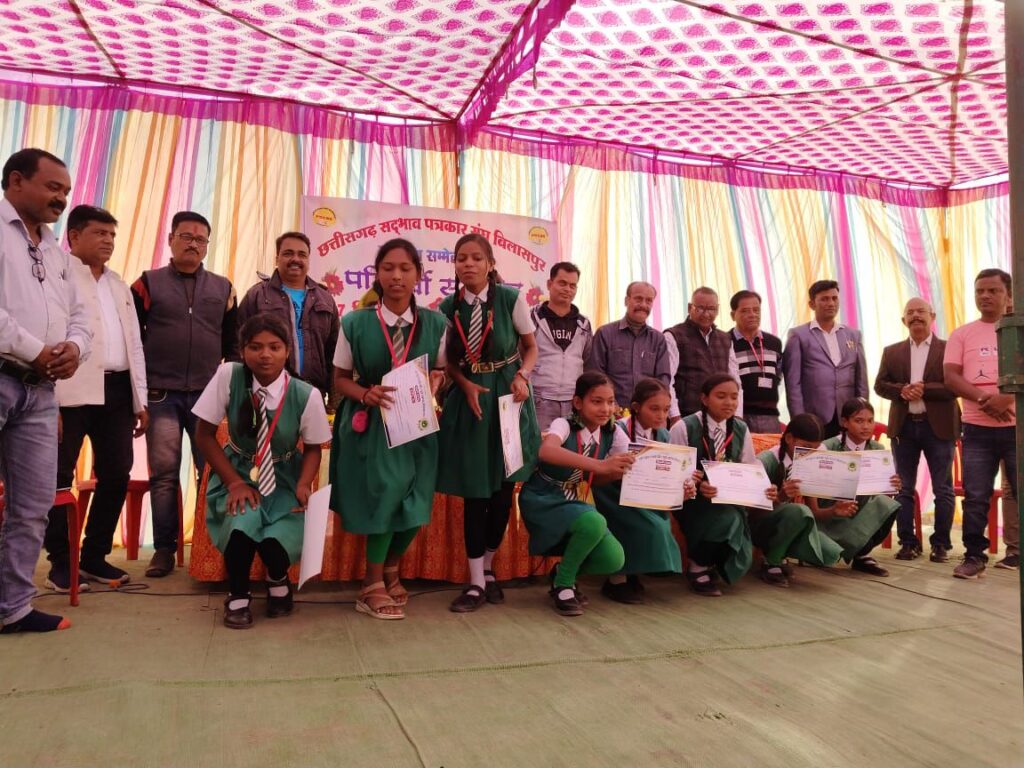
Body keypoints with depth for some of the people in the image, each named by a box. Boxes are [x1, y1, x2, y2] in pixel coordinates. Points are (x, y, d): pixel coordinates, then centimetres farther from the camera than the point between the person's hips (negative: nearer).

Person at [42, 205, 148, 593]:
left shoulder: (119, 285, 22)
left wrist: (140, 400, 14)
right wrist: (50, 401, -18)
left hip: (116, 391, 7)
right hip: (72, 393, -6)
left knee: (116, 475, 8)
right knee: (60, 477, 1)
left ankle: (94, 555, 21)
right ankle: (61, 563, 13)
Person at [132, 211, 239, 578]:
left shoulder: (223, 288, 11)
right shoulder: (148, 283, 6)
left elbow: (232, 343, 14)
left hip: (209, 395, 2)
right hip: (161, 395, -1)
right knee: (164, 474, 2)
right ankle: (164, 548, 12)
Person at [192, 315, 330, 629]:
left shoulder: (306, 395, -19)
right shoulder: (228, 376, -18)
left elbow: (312, 448, -3)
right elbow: (204, 434, -8)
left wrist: (303, 486, -22)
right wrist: (235, 482, -17)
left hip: (283, 478, 0)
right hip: (239, 472, 0)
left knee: (277, 541, -25)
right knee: (242, 521, -32)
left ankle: (278, 581, 17)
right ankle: (238, 595, 0)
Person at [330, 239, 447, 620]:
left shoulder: (435, 323, -2)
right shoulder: (355, 323, -7)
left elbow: (441, 369, 9)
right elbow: (341, 378, 0)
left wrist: (435, 380, -14)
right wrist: (366, 394, -20)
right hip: (370, 423, -2)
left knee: (413, 503, 5)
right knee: (382, 497, -6)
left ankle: (390, 573, 34)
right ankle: (373, 588, 16)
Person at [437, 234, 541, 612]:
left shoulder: (511, 298, -8)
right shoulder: (448, 307, -2)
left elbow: (530, 346, 2)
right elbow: (449, 359, 6)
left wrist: (522, 377, -17)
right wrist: (466, 385, -13)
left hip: (508, 398, -1)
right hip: (468, 399, 1)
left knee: (503, 486, 6)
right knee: (474, 491, 1)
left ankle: (488, 569, 28)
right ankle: (477, 581, 14)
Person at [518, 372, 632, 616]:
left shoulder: (613, 435, -3)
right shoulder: (564, 425, -20)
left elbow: (595, 478, 4)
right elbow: (546, 451, -44)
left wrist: (622, 470, -18)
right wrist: (599, 464, -52)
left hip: (575, 504, 6)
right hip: (542, 502, -5)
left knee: (613, 559, -15)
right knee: (595, 522, -34)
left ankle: (564, 571, 16)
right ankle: (563, 584, -7)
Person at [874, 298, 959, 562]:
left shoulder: (949, 349, 2)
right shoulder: (892, 352, 11)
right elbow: (880, 385, 5)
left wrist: (925, 389, -17)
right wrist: (901, 390, -13)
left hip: (939, 426, -2)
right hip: (903, 426, 3)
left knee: (943, 489, 3)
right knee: (904, 488, 5)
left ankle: (941, 544, 12)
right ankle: (908, 542, 13)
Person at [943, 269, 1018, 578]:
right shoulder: (962, 334, 9)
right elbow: (950, 376, 0)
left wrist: (1006, 399, -19)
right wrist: (983, 399, -15)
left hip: (1016, 426, -1)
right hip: (977, 429, 1)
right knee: (975, 496, 2)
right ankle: (974, 555, 11)